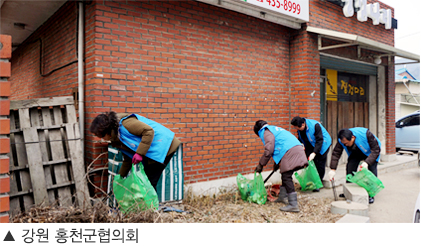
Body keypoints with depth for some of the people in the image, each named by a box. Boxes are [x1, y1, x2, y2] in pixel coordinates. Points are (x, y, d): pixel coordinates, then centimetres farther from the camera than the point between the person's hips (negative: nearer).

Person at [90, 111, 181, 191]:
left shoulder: (124, 123, -17)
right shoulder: (116, 138, 12)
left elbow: (149, 131, -24)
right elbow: (127, 159, 18)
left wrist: (139, 153, -25)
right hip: (152, 154, 9)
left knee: (149, 183, -7)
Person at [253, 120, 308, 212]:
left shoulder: (266, 132, 1)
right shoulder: (275, 129, 31)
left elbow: (269, 150, -10)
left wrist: (261, 164, -1)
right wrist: (277, 162, 40)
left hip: (290, 152, -10)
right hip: (297, 149, 10)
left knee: (287, 177, -9)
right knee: (285, 175, 20)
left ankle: (293, 205, -11)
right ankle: (282, 197, 33)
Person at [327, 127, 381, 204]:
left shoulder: (366, 134, -40)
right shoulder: (342, 140, -28)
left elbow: (376, 150, -33)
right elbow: (336, 153, -22)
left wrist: (367, 162, -45)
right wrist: (333, 169, -30)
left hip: (370, 153, -3)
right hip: (356, 154, 3)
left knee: (372, 168, -19)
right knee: (350, 167, -10)